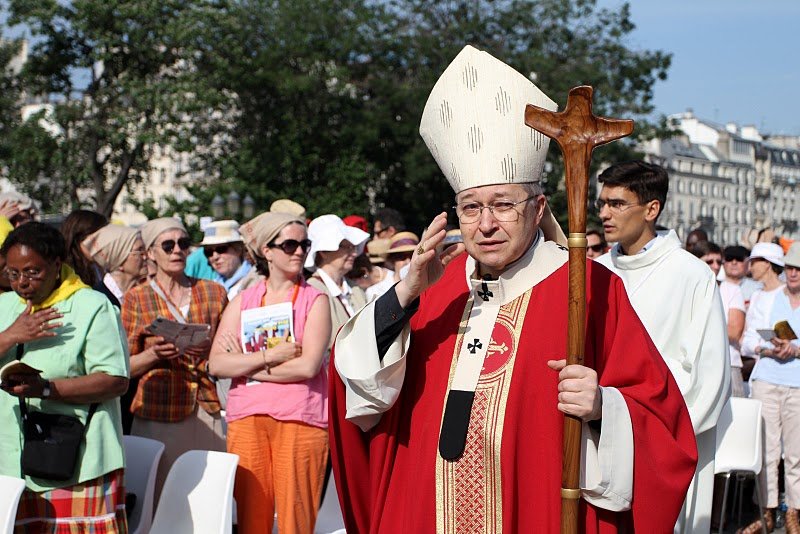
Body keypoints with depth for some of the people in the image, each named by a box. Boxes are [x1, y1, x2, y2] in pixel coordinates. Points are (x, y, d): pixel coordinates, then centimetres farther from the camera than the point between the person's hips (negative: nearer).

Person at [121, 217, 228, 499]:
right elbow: (125, 366, 7)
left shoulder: (214, 292, 12)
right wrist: (154, 353, -12)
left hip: (209, 410, 2)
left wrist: (213, 362, -2)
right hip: (158, 416, -2)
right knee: (160, 495, -5)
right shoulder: (136, 299, 6)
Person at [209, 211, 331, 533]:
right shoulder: (242, 301, 13)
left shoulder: (314, 300, 5)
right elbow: (216, 364, 2)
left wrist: (247, 365, -4)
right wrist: (269, 356, -9)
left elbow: (308, 366, -9)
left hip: (299, 420, -2)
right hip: (247, 419, 3)